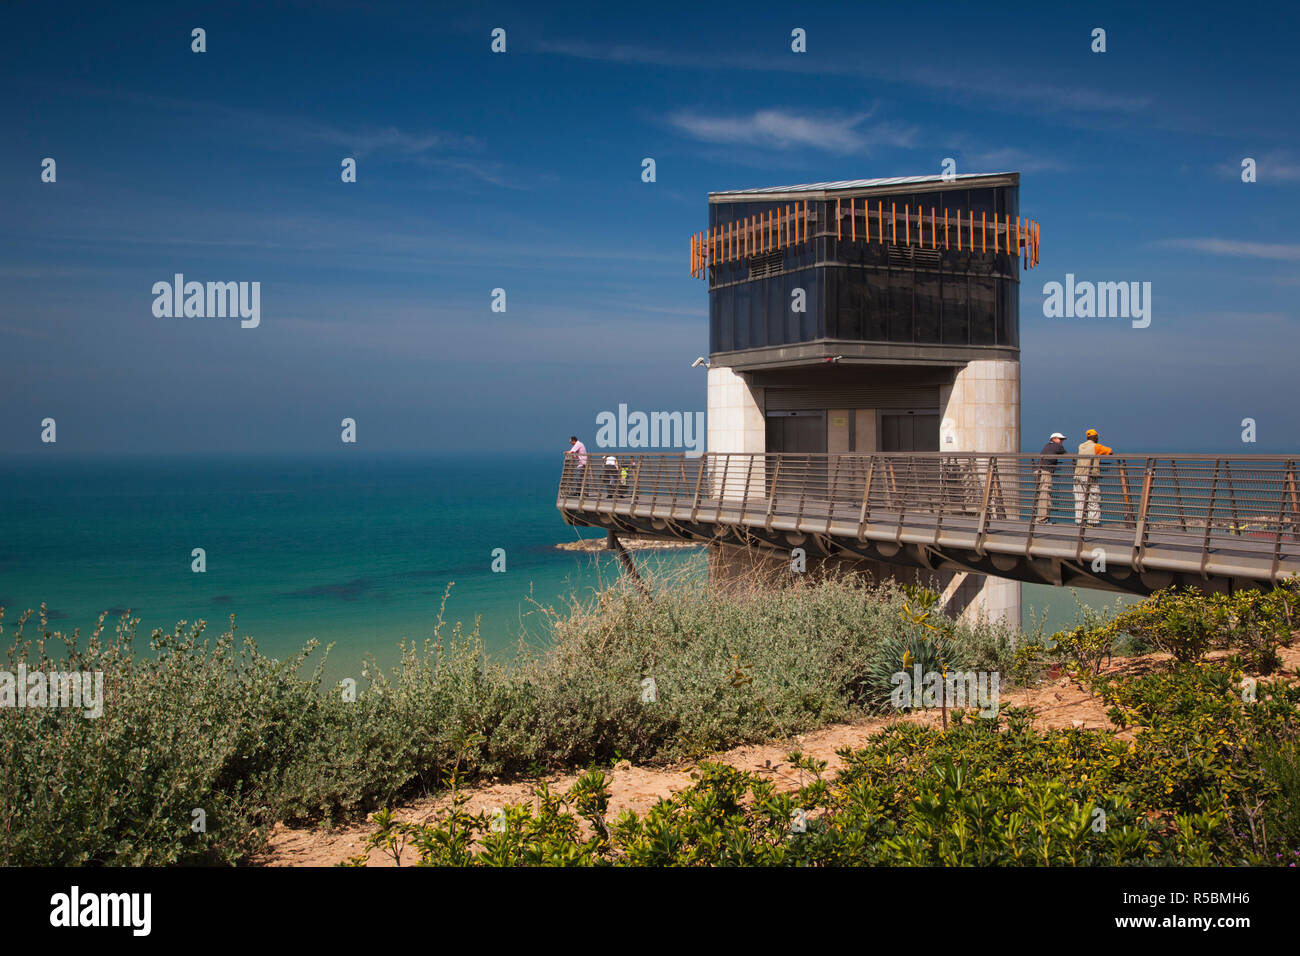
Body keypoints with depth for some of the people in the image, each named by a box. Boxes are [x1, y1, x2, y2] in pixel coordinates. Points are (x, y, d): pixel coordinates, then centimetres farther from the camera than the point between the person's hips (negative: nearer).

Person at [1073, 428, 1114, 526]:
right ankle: (1093, 521, -1)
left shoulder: (1081, 447, 12)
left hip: (1078, 475, 5)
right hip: (1091, 477, -5)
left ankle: (1079, 521, 3)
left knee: (1080, 500, 5)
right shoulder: (1096, 446, -3)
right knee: (1094, 500, 1)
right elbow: (1111, 451, 4)